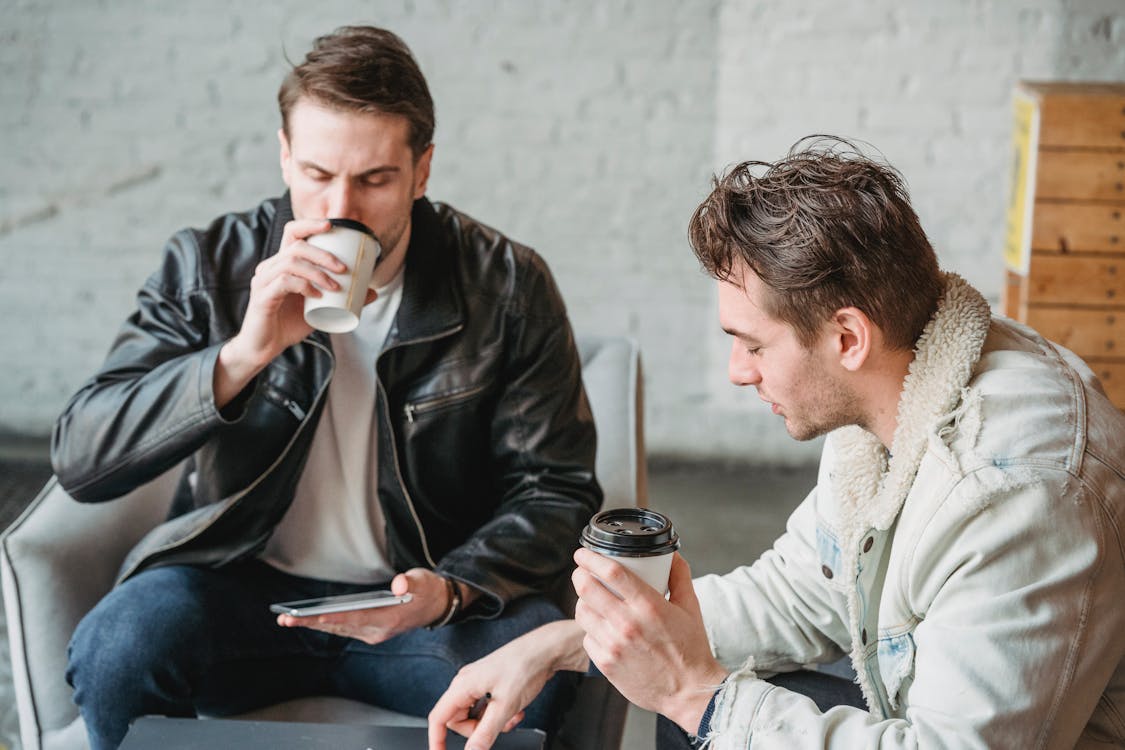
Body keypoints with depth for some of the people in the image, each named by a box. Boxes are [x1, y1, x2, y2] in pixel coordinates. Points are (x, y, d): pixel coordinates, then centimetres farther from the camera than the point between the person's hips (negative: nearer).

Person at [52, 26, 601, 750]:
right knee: (117, 651, -30)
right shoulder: (207, 267, -4)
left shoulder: (508, 287, -6)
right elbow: (80, 459, -11)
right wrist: (243, 355, -26)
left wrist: (449, 591, -23)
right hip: (239, 581, 1)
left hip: (425, 594, 0)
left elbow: (555, 492, -2)